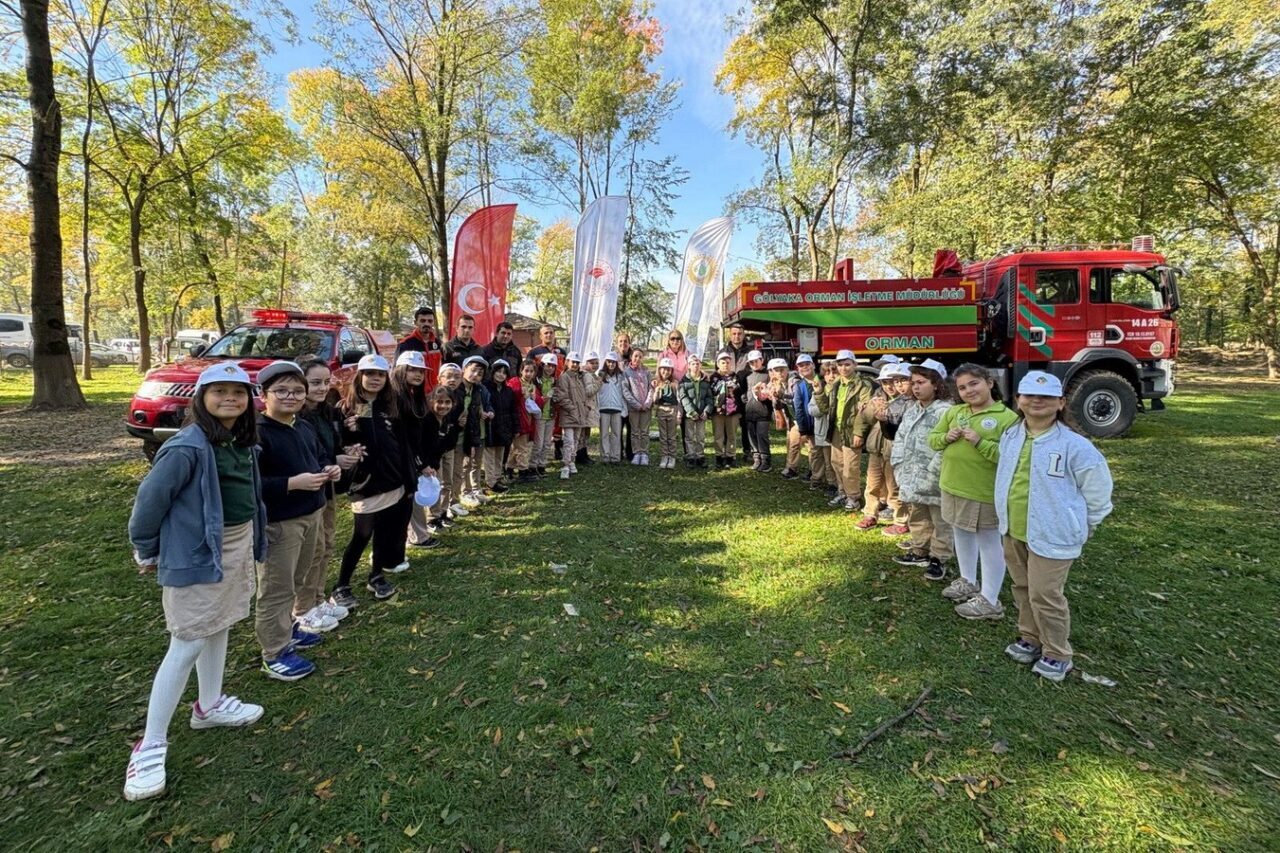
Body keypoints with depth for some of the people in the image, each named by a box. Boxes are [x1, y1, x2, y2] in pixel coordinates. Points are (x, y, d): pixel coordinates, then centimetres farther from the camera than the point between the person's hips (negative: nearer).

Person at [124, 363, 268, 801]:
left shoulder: (245, 442, 3)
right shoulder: (189, 447, -22)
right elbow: (150, 497, -16)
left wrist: (252, 541, 10)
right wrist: (147, 550, -5)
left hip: (238, 546, 8)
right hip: (198, 553, -8)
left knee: (219, 628, 21)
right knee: (187, 645, -1)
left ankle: (209, 705, 39)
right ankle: (151, 744, 13)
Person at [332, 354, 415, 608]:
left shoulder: (389, 408, 8)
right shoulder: (346, 410, -5)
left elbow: (402, 447, 8)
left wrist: (409, 481, 7)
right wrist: (350, 431, -25)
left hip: (393, 484, 5)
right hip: (365, 485, -5)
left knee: (385, 534, 13)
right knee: (361, 537, 0)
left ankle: (377, 577, 31)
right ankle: (341, 587, 15)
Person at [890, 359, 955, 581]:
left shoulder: (945, 411, -18)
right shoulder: (911, 410, 10)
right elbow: (900, 438, 14)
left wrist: (931, 475, -21)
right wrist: (899, 466, 5)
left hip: (936, 480, -8)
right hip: (912, 478, 8)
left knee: (940, 522, 7)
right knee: (916, 518, 21)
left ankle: (939, 559, 18)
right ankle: (920, 551, 36)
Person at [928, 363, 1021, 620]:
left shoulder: (1007, 417, -14)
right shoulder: (954, 412, 6)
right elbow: (932, 439, 12)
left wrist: (980, 442, -28)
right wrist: (946, 437, -8)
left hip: (984, 493, -7)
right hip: (953, 488, 7)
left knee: (989, 543, 6)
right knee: (961, 535, 22)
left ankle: (990, 601, 17)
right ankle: (968, 582, 42)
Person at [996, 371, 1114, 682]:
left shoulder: (1074, 445, -16)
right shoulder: (1009, 437, 2)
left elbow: (1097, 491, -7)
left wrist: (1080, 529, 1)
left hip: (1052, 536, -6)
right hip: (1013, 532, 6)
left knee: (1045, 595, 2)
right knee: (1022, 589, 19)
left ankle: (1057, 655, 23)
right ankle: (1030, 638, 38)